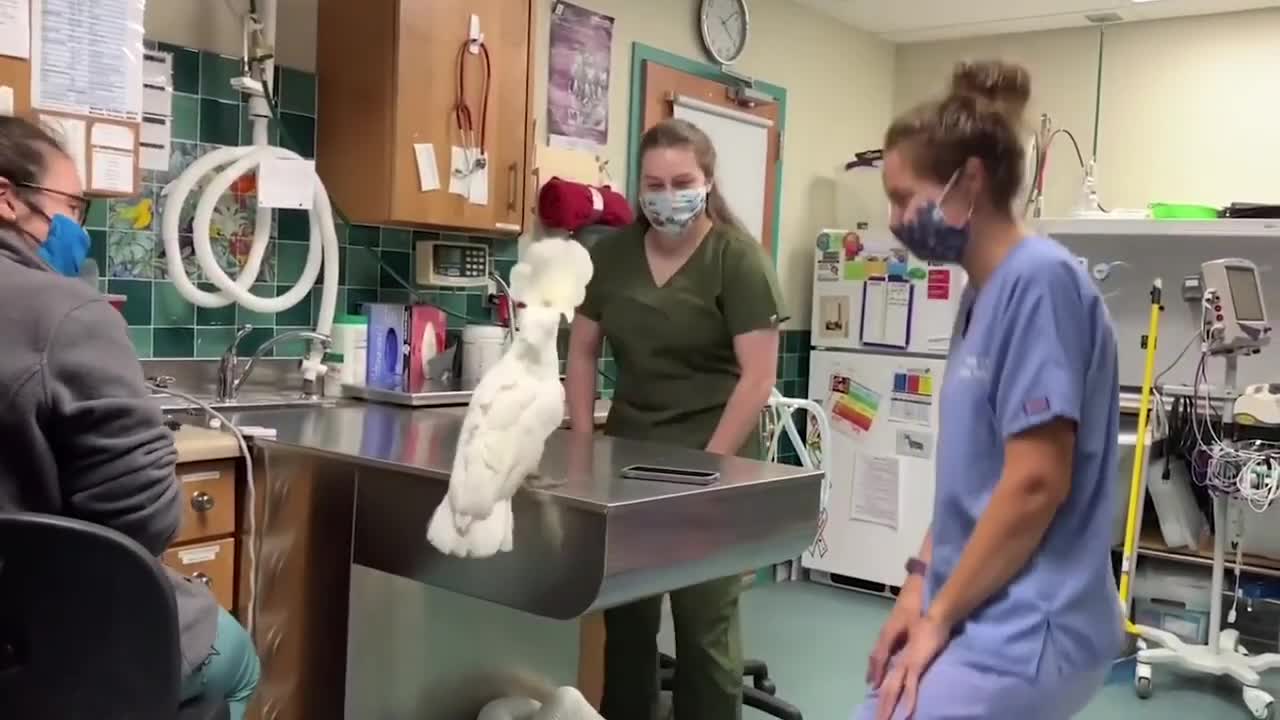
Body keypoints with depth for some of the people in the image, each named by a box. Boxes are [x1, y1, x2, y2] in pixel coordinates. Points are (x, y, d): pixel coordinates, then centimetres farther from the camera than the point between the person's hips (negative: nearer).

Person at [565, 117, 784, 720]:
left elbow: (758, 376, -13)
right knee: (624, 615, 11)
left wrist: (708, 463, -15)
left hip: (713, 458, -4)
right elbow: (582, 353, 13)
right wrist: (584, 442, 4)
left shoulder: (738, 259, -9)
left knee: (704, 620, 0)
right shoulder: (612, 254, 5)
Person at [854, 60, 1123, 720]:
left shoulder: (1040, 280, -17)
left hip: (1023, 633, -8)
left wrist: (938, 617, -13)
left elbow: (1035, 485, -21)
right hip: (983, 617, 9)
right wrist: (922, 582, 8)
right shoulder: (983, 293, 10)